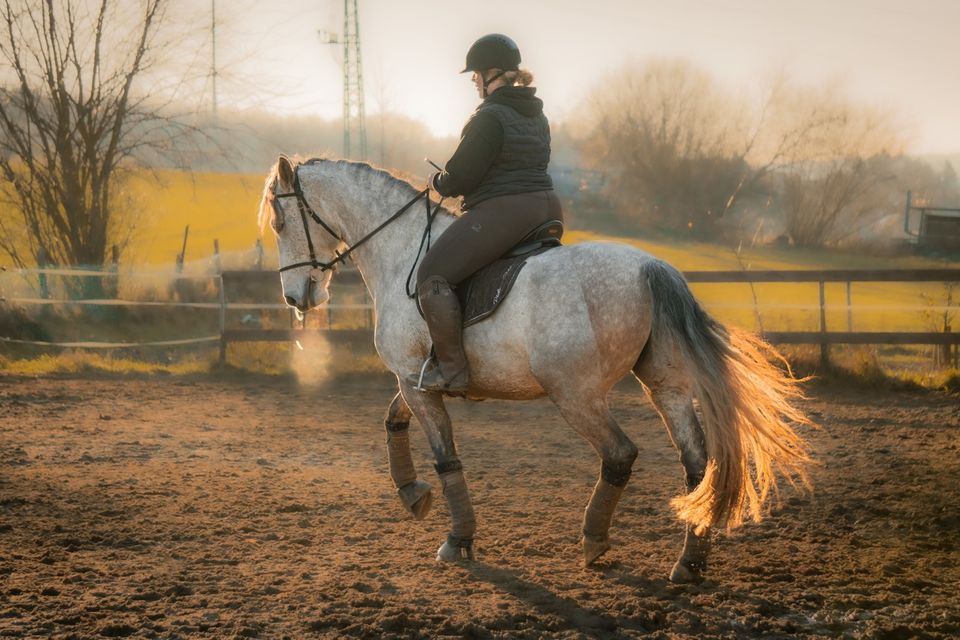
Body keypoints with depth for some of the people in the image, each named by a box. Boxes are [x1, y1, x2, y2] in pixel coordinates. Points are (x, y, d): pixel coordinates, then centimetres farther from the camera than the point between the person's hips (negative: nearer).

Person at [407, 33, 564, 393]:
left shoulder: (488, 118, -13)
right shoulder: (537, 116, 16)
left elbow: (460, 178, -14)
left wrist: (438, 182, 9)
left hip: (502, 211, -10)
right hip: (546, 209, 10)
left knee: (432, 275, -11)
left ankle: (451, 370, -13)